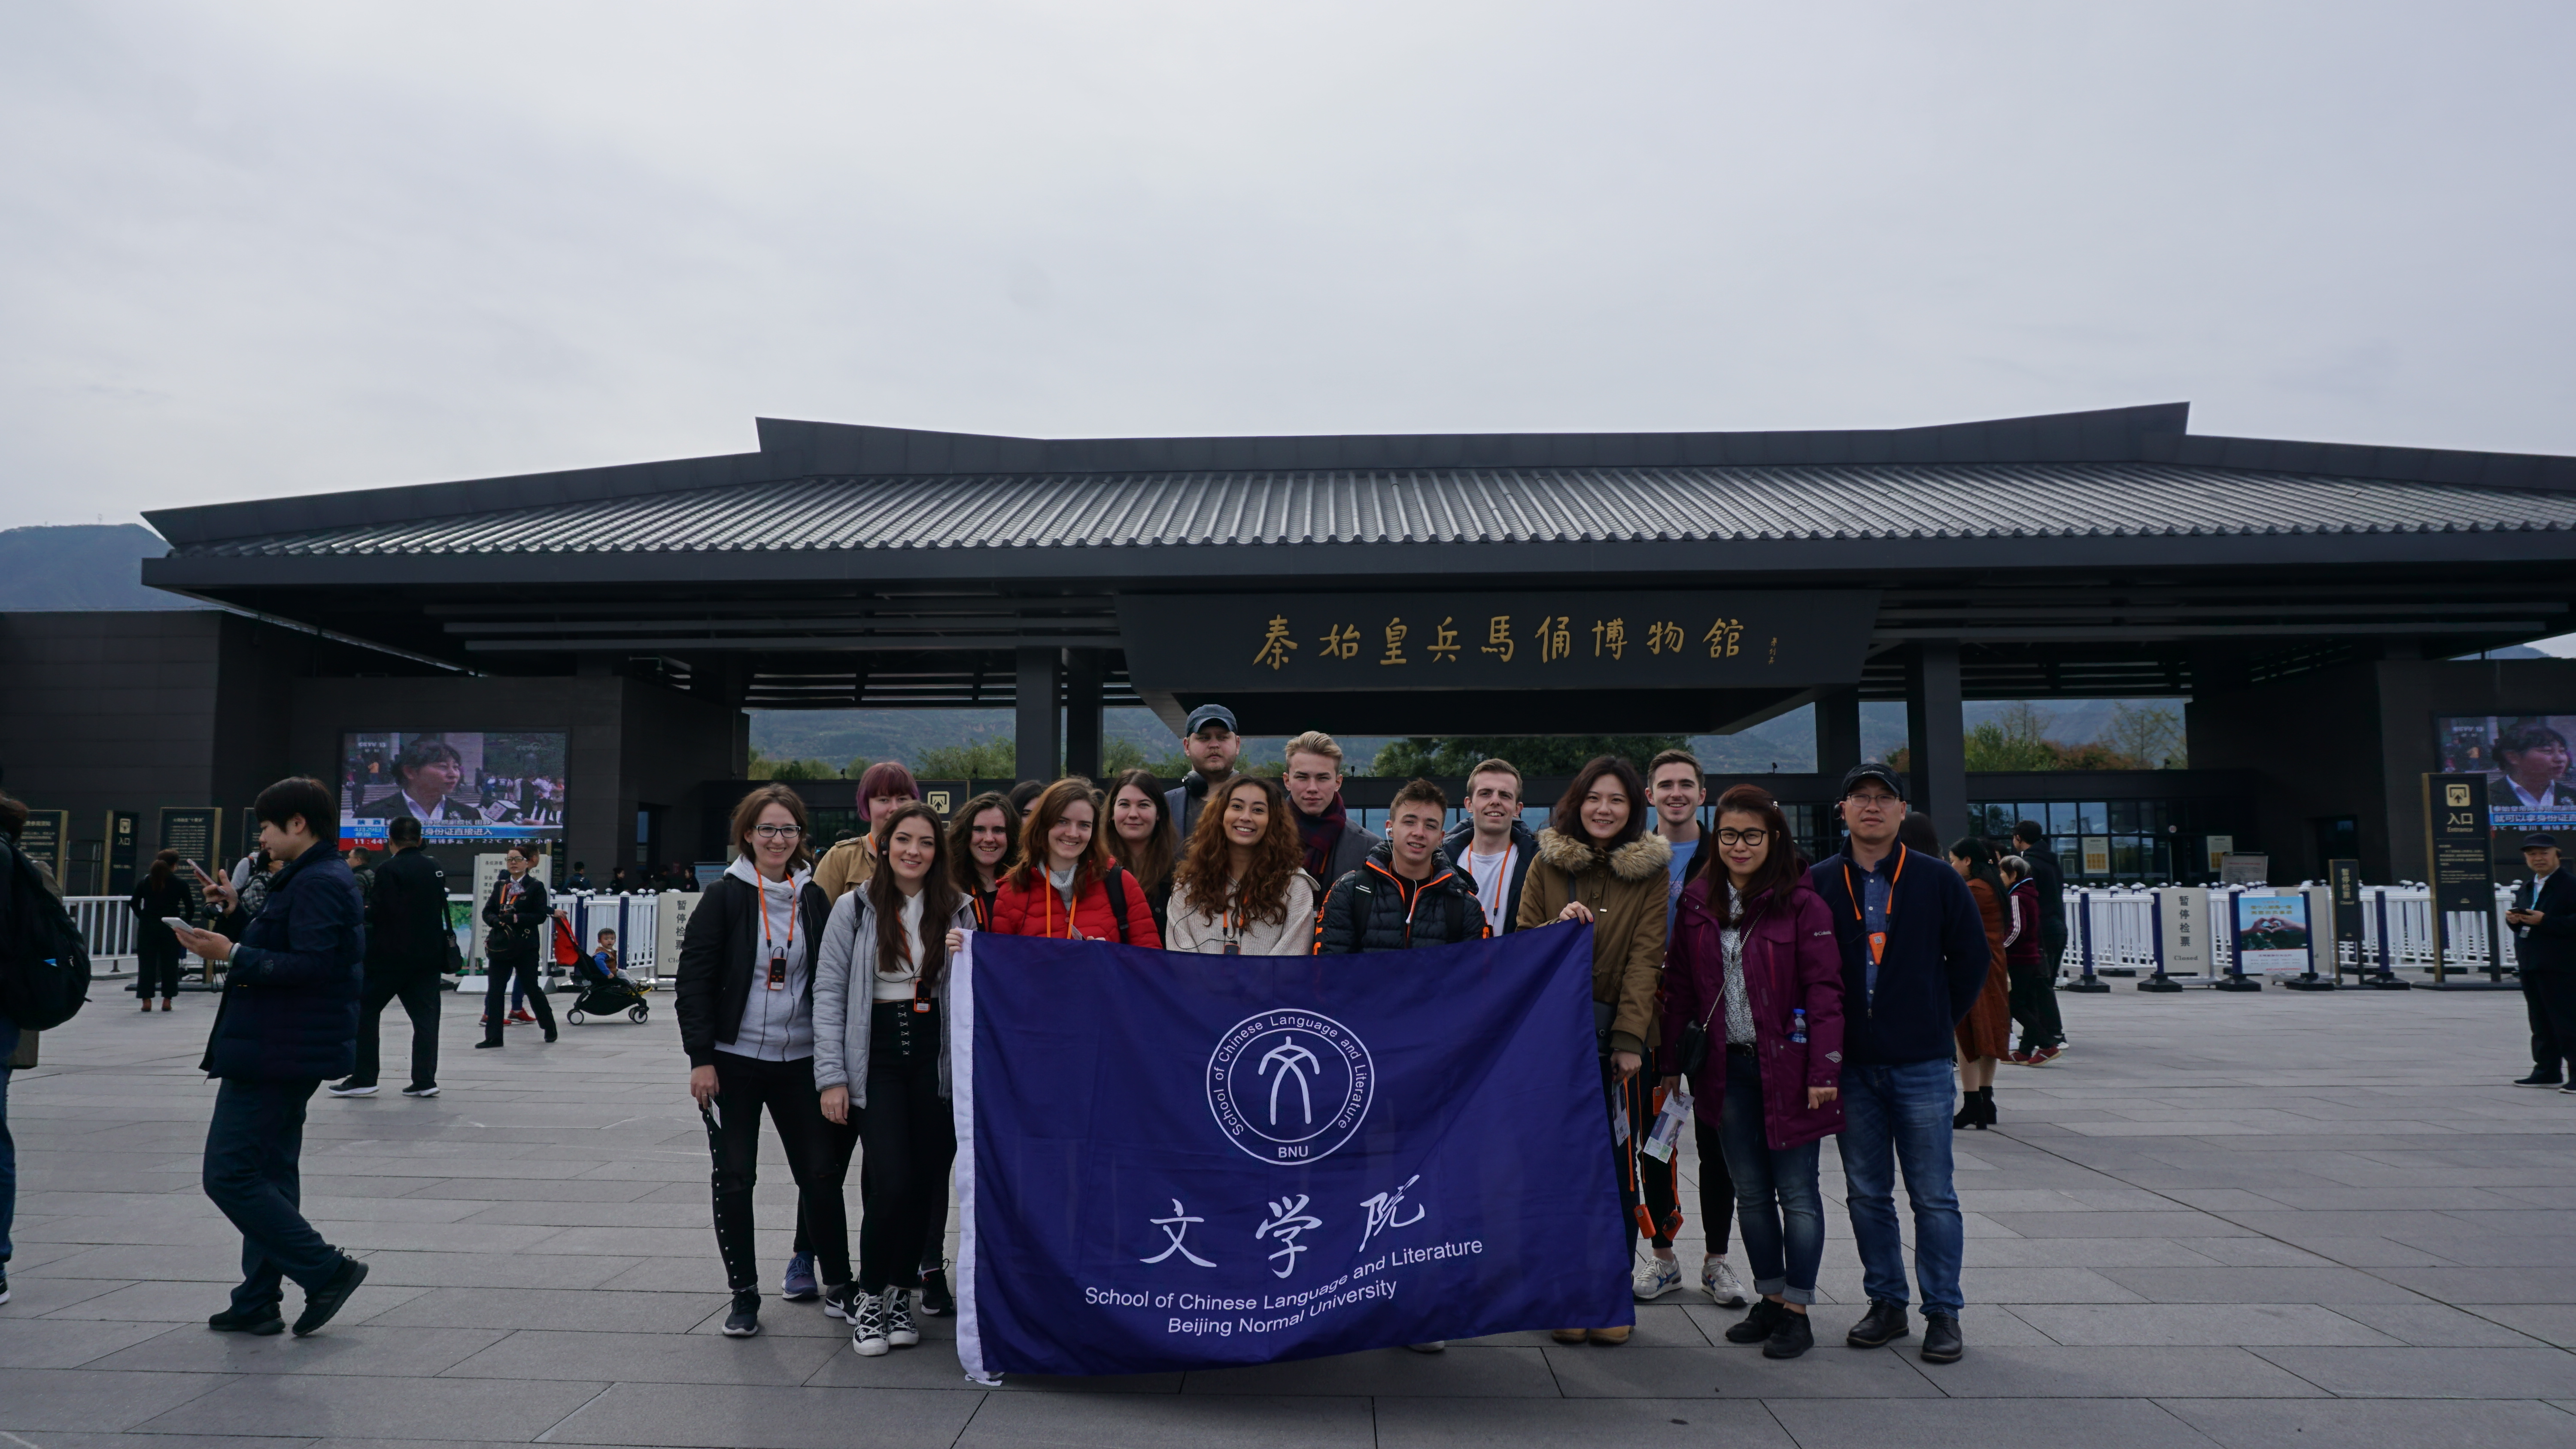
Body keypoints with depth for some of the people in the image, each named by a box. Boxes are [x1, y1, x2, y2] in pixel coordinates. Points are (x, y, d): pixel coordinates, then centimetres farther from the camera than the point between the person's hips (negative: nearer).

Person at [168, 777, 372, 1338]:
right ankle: (258, 1304, 22)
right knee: (269, 1174, 15)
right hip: (287, 1052, 11)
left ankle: (327, 1271, -4)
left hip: (276, 1055, -11)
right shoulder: (321, 877, 17)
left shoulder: (316, 883, -18)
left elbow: (311, 965, -25)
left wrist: (234, 955, -23)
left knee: (229, 1174, -7)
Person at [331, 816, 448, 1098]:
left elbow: (379, 913, -15)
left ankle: (363, 1078, 5)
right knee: (425, 1015, 7)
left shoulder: (389, 870, -12)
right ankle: (425, 1080, 5)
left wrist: (363, 912, 4)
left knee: (365, 1011, 6)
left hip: (392, 955, -6)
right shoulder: (435, 868, 7)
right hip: (428, 954, 6)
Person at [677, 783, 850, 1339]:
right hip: (734, 1059, -2)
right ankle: (744, 1294, 17)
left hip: (799, 1060, 3)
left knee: (822, 1172, 2)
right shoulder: (724, 897, -5)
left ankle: (838, 1286, 16)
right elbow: (693, 977, -6)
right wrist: (701, 1058, -12)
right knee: (735, 1178, 4)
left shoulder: (814, 899, 5)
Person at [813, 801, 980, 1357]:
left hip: (935, 1056, 3)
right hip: (875, 1057, -2)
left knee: (926, 1178, 3)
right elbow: (829, 992, 1)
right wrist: (832, 1075, -5)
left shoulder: (956, 910, 8)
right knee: (892, 1181, -12)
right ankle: (869, 1296, 9)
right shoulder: (855, 909, 1)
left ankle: (899, 1295, 21)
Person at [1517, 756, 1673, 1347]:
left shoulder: (1650, 872, 4)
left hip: (1621, 1037, 0)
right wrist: (1560, 926, -14)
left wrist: (1629, 1038, -11)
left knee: (1617, 1165, 3)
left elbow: (1646, 957, -3)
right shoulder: (1547, 863, 7)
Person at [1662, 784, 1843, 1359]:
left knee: (1796, 1191, 3)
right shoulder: (1696, 902, 6)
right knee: (1749, 1192, 12)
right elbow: (1678, 985, 9)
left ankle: (1797, 1311, 13)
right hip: (1725, 1069, 4)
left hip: (1786, 1067, -4)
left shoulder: (1801, 904, -7)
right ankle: (1770, 1299, 24)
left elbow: (1825, 989, -9)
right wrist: (1671, 1063, 7)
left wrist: (1824, 1069, -15)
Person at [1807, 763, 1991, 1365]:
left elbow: (1971, 958, 9)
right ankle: (1886, 1304, 22)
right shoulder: (1817, 884, 3)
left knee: (1933, 1195, 3)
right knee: (1867, 1194, 9)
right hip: (1851, 1066, 2)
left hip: (1921, 1065, -2)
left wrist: (1937, 1021, 6)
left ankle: (1943, 1313, 13)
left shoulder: (1938, 881, 1)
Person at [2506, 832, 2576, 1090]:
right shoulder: (2526, 889, 17)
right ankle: (2547, 1072, 20)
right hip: (2530, 965, 8)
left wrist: (2545, 921, -25)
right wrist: (2513, 920, 2)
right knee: (2540, 1022, 13)